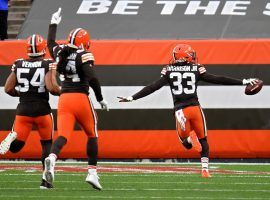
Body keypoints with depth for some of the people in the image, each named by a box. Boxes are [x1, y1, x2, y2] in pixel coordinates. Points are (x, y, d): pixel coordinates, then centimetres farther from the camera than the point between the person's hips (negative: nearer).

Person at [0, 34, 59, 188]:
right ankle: (45, 178, 8)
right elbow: (51, 87, -17)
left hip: (23, 109, 2)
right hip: (42, 110, -2)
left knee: (15, 146, 7)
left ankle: (13, 137, -28)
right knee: (47, 144, 17)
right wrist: (61, 91, 3)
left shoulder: (18, 65, 4)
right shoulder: (48, 65, -7)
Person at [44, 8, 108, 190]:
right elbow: (92, 79, -17)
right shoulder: (84, 56, -7)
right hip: (81, 99, -4)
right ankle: (92, 172, 11)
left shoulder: (60, 53, 9)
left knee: (63, 136, -5)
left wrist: (54, 24, 46)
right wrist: (101, 99, -6)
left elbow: (51, 43, 31)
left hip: (64, 99, 4)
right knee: (92, 135, 15)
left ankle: (52, 158, -37)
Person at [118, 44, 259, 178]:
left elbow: (153, 87, 0)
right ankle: (205, 169, 4)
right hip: (195, 107, 0)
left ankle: (191, 137, -23)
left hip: (180, 110, 0)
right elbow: (218, 80, 4)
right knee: (203, 140, 17)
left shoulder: (169, 71, 4)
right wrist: (243, 82, 9)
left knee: (186, 143, 14)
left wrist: (131, 98, 4)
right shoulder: (196, 70, 3)